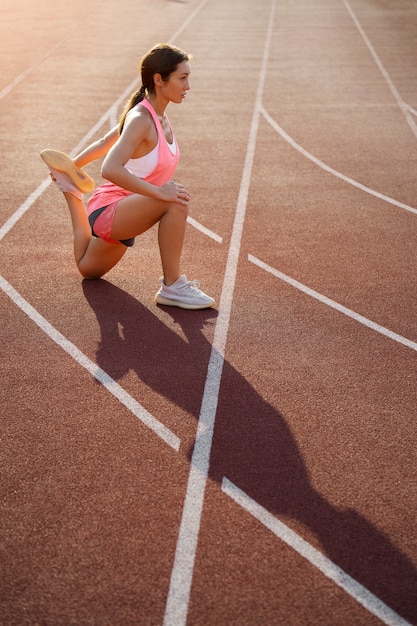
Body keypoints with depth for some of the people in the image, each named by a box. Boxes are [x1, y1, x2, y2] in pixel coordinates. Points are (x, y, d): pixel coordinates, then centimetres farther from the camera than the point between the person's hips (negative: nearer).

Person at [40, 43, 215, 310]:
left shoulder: (158, 115, 4)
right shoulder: (141, 119, -22)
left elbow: (107, 142, 16)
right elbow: (111, 169, -37)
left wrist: (73, 165, 26)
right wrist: (158, 191, -41)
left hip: (121, 217, 9)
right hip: (107, 210, -9)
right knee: (176, 202, -35)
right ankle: (172, 287, -22)